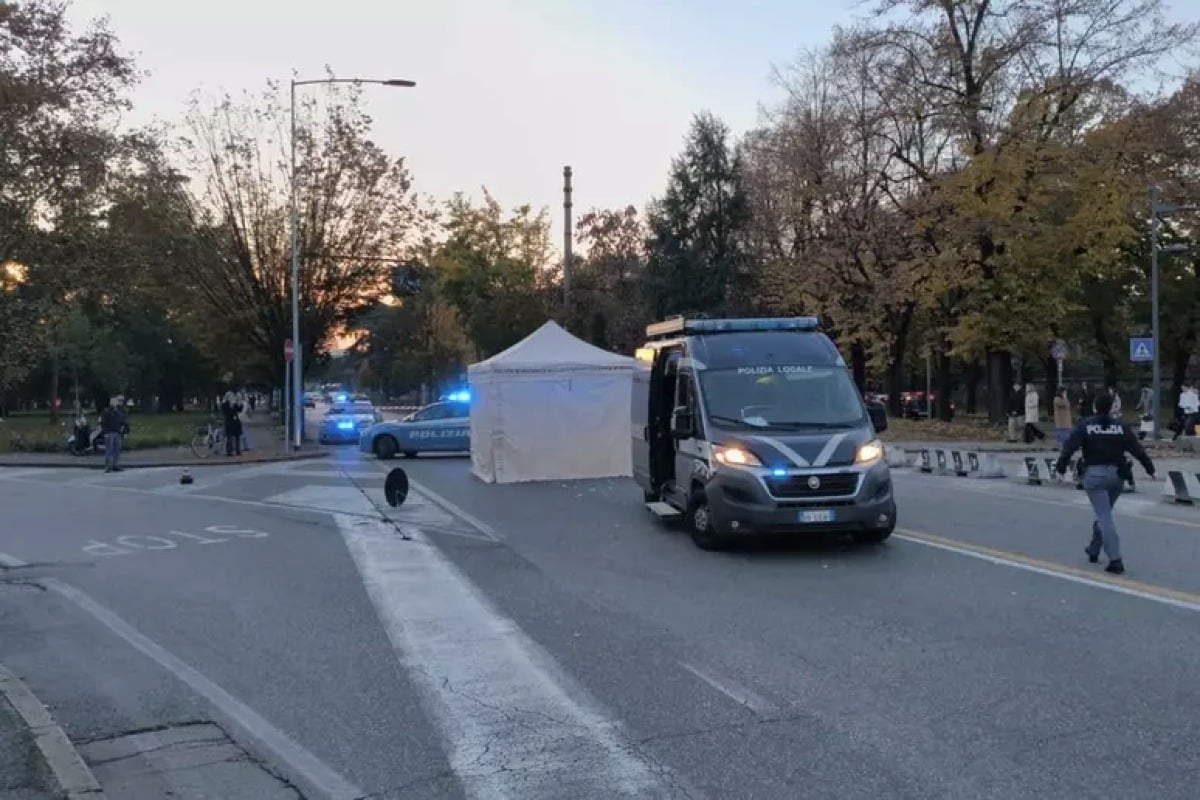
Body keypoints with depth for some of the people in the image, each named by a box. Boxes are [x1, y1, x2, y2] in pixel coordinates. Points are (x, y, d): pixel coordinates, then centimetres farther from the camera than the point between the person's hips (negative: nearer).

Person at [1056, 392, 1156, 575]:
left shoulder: (1085, 426, -4)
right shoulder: (1120, 426, 3)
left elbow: (1069, 447, -11)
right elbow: (1137, 449, 2)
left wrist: (1061, 467, -10)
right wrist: (1150, 469, 8)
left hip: (1094, 475, -3)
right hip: (1116, 474, 4)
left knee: (1105, 517, -5)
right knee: (1104, 514, 21)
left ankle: (1115, 560, -13)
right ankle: (1093, 550, 34)